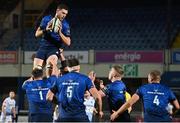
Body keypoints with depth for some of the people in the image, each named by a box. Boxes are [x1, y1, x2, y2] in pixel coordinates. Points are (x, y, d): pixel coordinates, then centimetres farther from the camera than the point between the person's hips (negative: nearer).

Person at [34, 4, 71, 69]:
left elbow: (68, 43, -7)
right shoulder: (47, 19, 2)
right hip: (43, 46, 3)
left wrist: (59, 32, -21)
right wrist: (45, 30, -17)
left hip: (54, 48, -3)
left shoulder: (65, 25, -2)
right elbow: (37, 34, 3)